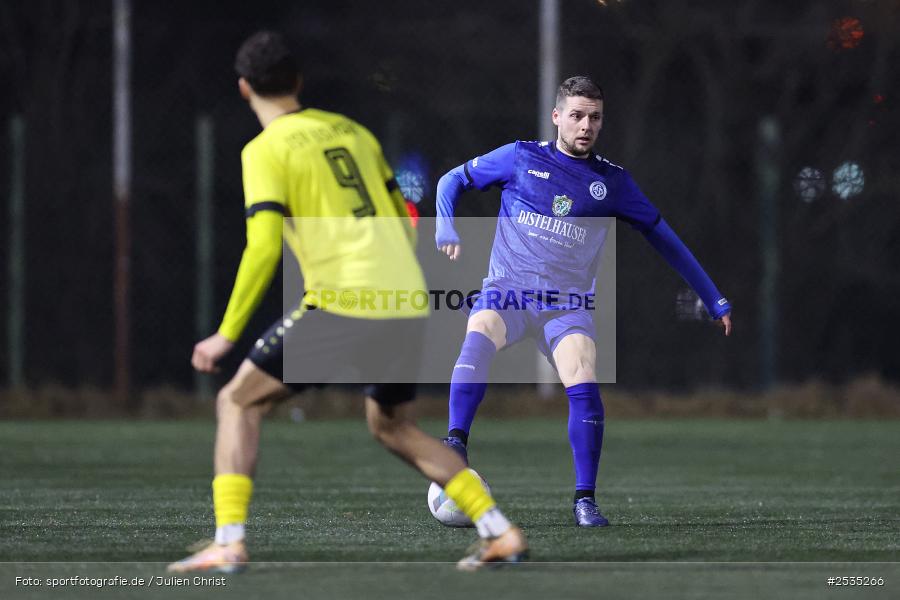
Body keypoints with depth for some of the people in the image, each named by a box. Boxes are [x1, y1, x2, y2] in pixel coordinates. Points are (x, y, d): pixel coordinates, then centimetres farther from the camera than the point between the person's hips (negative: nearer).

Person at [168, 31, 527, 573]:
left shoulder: (266, 150, -1)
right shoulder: (352, 131, 19)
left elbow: (264, 248, -11)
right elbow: (404, 222, 23)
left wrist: (227, 334, -6)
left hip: (342, 304, -6)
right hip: (408, 303, 6)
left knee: (238, 403, 6)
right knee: (394, 427, 26)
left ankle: (229, 543, -9)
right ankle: (501, 533, 15)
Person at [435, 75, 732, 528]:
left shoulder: (612, 181, 8)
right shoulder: (521, 158, 6)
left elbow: (664, 239, 17)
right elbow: (453, 180, 16)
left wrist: (716, 302, 18)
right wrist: (445, 228, -4)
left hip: (567, 303, 1)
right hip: (507, 288, -1)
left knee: (583, 384, -25)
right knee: (480, 335, -35)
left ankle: (585, 499, -16)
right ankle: (456, 441, -42)